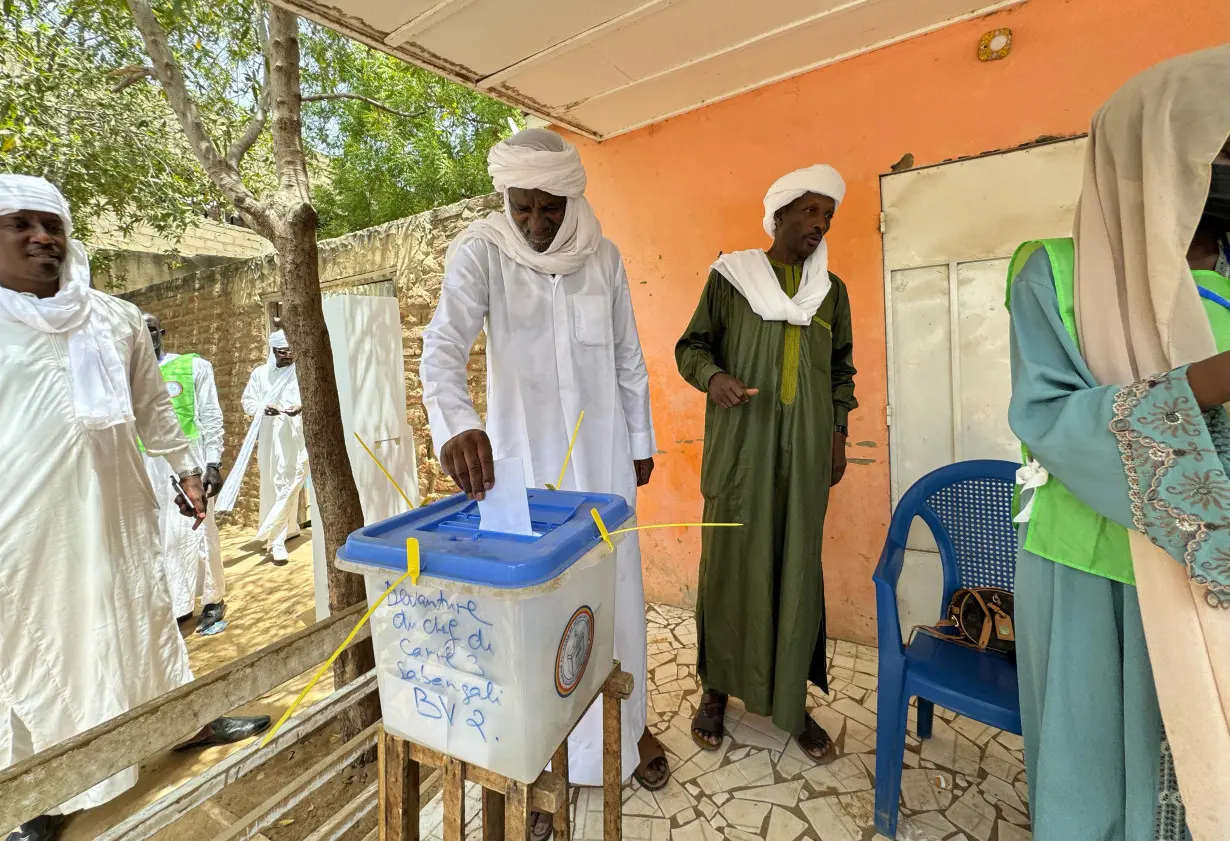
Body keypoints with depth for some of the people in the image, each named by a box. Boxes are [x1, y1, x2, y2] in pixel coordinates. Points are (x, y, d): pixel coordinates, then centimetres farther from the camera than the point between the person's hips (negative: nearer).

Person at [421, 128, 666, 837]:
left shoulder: (603, 257, 2)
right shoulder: (479, 253, -6)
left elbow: (629, 359, 7)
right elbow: (445, 345, -21)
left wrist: (641, 442, 10)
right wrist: (459, 423, -40)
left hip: (601, 454, 3)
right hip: (519, 457, -2)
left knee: (617, 590, 11)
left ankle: (630, 725, 37)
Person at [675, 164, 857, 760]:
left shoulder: (831, 290, 15)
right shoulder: (730, 276, 4)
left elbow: (842, 369, 20)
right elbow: (691, 346, 5)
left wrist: (837, 432, 11)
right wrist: (713, 377, -16)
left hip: (804, 452, 3)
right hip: (739, 448, -3)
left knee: (797, 569, 5)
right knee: (730, 564, 1)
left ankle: (792, 701, 22)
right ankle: (716, 691, 20)